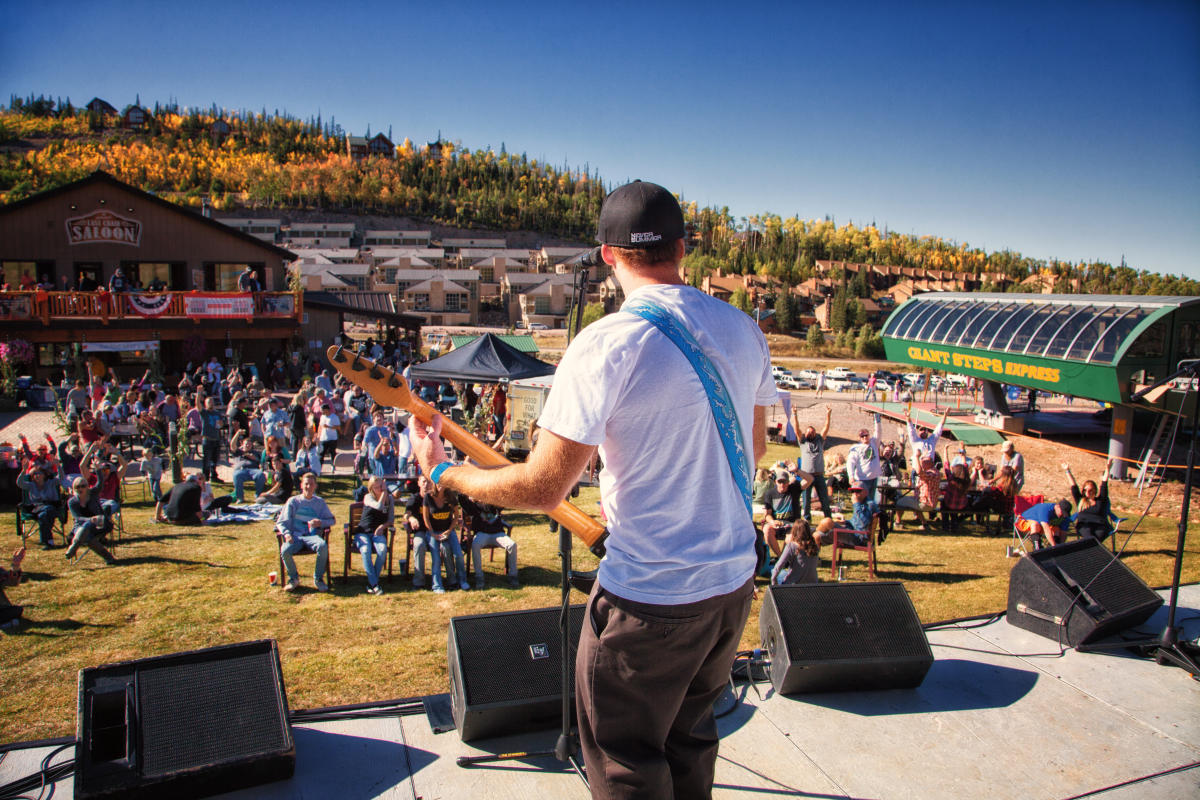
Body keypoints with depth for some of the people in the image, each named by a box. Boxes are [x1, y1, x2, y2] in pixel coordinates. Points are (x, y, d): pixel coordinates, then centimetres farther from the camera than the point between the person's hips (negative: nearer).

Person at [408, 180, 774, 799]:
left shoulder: (606, 345, -21)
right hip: (736, 580, 7)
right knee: (689, 735, 27)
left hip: (651, 596, -7)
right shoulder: (743, 329, 0)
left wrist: (442, 472, -5)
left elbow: (542, 488, -20)